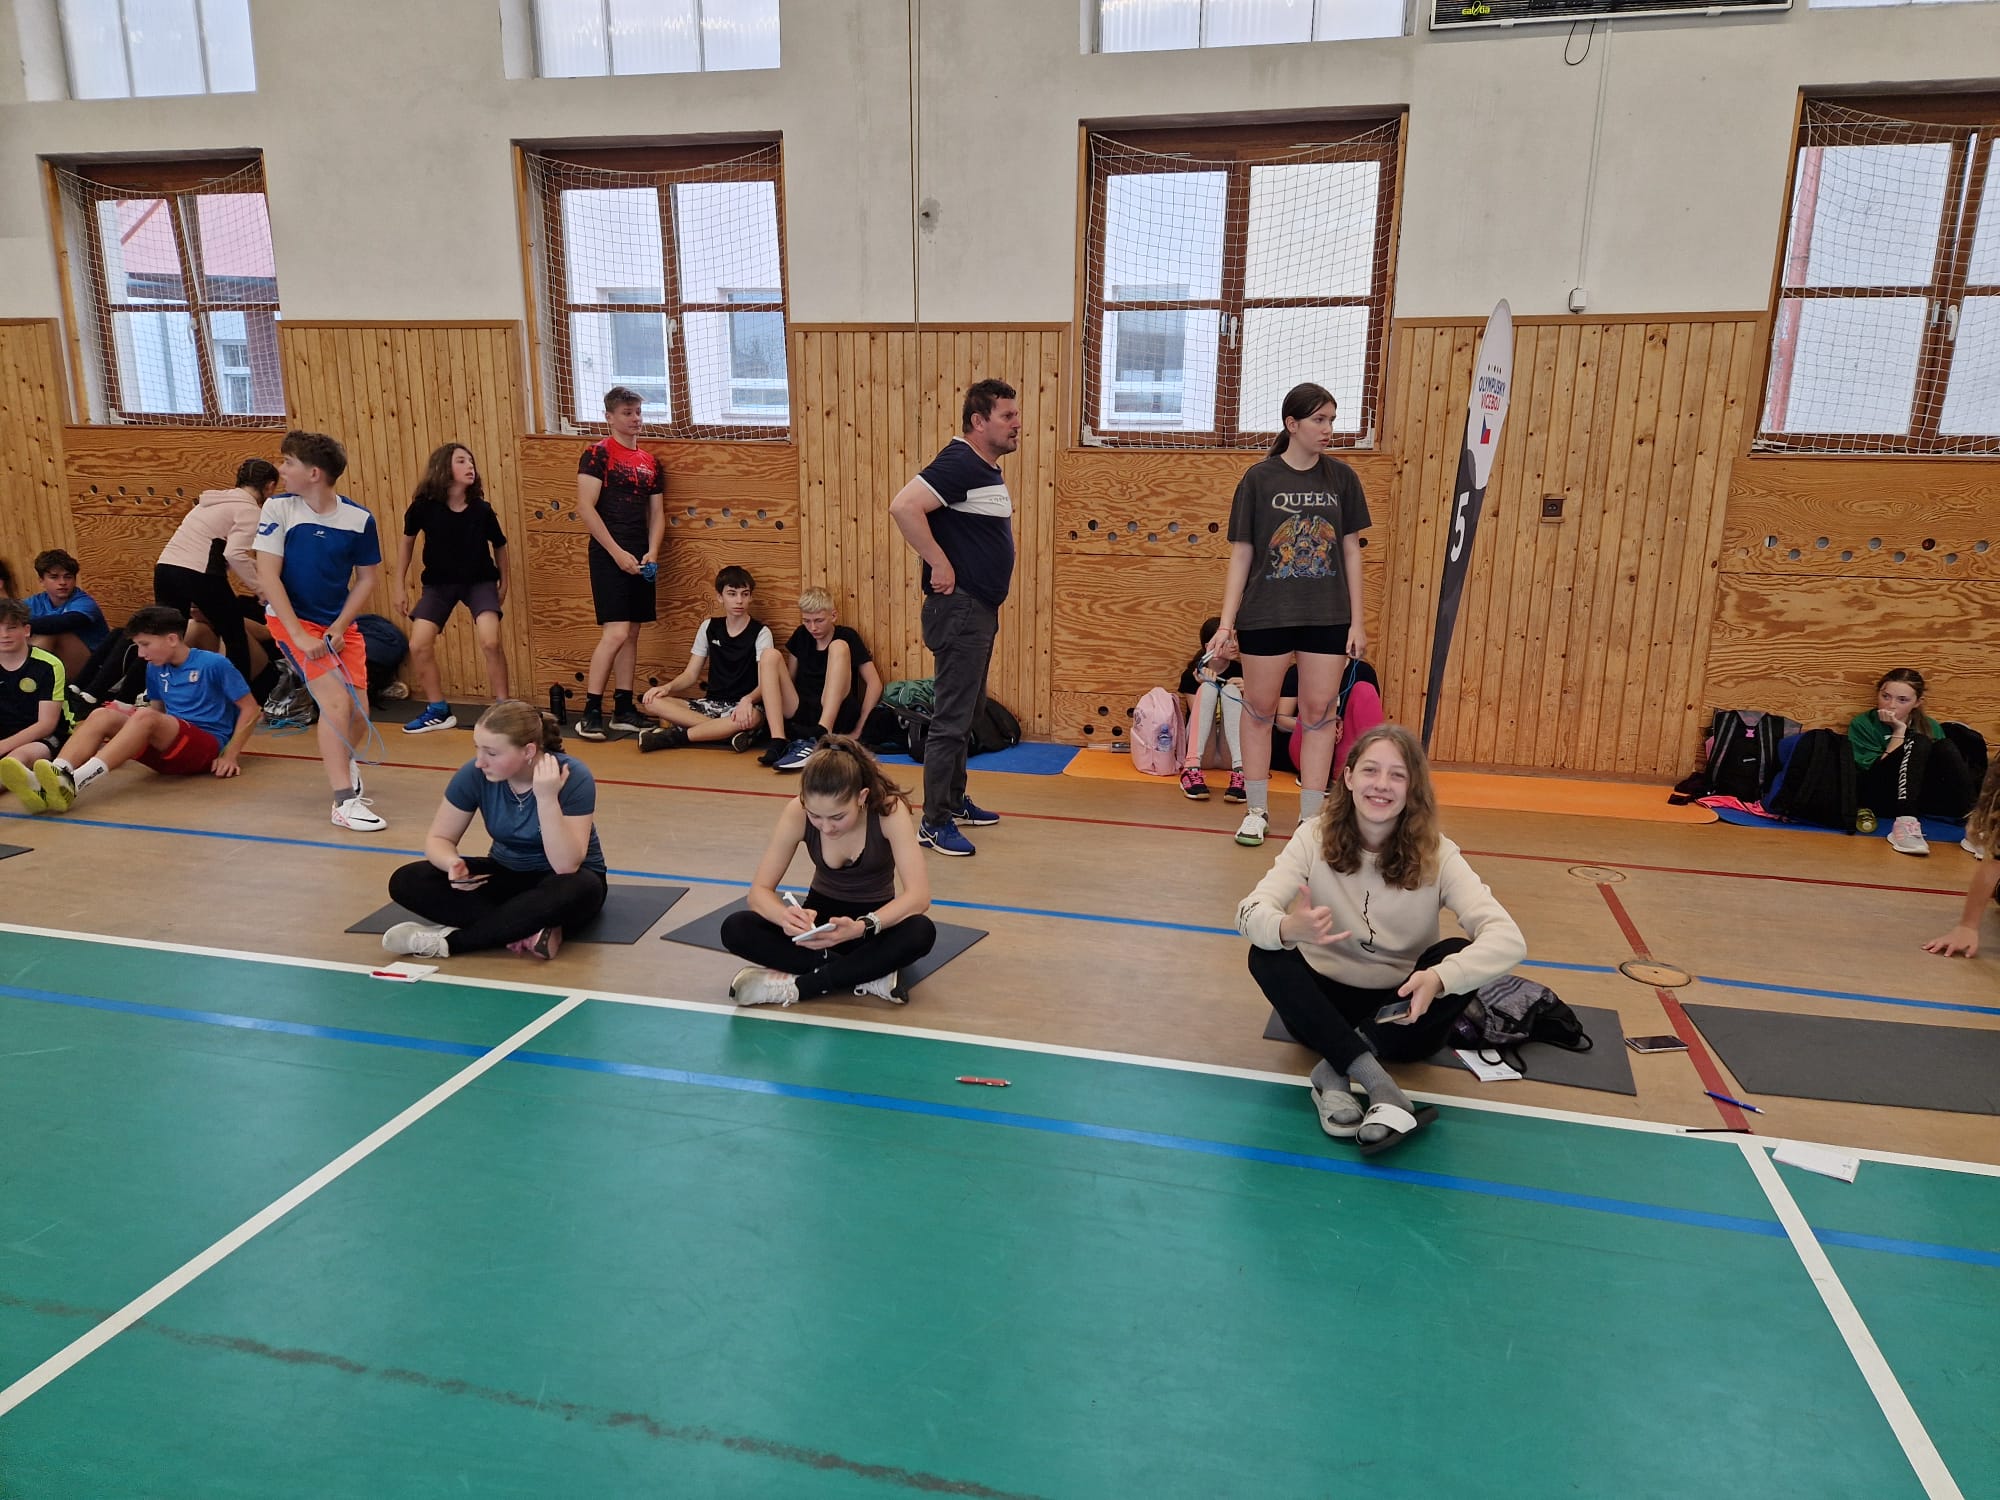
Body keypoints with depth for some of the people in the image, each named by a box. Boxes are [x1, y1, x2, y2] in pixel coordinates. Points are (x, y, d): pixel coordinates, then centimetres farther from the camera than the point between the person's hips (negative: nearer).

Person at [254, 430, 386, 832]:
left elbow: (367, 577, 1)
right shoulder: (278, 508, -12)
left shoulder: (359, 519, -9)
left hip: (339, 625, 3)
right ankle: (345, 801, -12)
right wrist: (300, 636, -19)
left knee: (358, 713, -1)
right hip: (291, 619, -2)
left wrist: (338, 628, -9)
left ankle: (341, 760, 36)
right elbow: (267, 576, -13)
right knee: (336, 699, -19)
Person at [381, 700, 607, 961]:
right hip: (507, 873, 4)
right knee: (406, 882, -17)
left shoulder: (572, 776, -25)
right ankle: (531, 931, -28)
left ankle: (448, 939, -27)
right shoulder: (475, 774, -15)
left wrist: (547, 798, -41)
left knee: (577, 889, -40)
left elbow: (566, 865, -31)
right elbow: (438, 838, -5)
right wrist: (453, 863, -27)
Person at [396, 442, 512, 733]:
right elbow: (407, 540, 2)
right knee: (419, 645, -8)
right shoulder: (424, 506, -15)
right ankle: (438, 710, 11)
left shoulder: (481, 510, -15)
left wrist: (503, 582, 8)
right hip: (438, 583, 2)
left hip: (479, 581, -1)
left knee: (491, 642, -21)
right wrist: (401, 583, 4)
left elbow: (499, 545, 3)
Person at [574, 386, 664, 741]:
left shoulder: (650, 462, 14)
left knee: (631, 634, 8)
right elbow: (585, 507, -12)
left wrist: (651, 553, -3)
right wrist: (617, 552, -16)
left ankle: (623, 711, 14)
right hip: (608, 555, -6)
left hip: (640, 559, 6)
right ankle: (590, 712, -6)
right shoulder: (597, 454, -4)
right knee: (616, 632, -13)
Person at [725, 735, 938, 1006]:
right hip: (821, 918, 2)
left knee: (921, 932, -36)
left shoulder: (890, 809, -26)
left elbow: (919, 895, -31)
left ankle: (798, 985, -27)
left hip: (874, 921, -2)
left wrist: (862, 927, -47)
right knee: (734, 929, -25)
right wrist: (784, 916, -40)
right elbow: (760, 890, -16)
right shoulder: (797, 812, -21)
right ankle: (864, 976, -26)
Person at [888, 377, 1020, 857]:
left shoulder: (990, 469, 14)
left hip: (981, 609, 10)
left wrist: (995, 570, 14)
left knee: (965, 714, 18)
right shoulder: (959, 463, -16)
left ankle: (955, 801, 30)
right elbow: (903, 506, -28)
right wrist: (940, 563, -23)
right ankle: (935, 822, 2)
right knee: (952, 719, -5)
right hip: (959, 609, -10)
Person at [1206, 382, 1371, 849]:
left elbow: (1351, 549, 7)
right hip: (1265, 615, -2)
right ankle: (1257, 810, 22)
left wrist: (1357, 620, 3)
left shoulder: (1341, 478, 3)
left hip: (1328, 617, 2)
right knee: (1260, 710, 7)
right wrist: (1226, 623, -6)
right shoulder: (1260, 478, -3)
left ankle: (1311, 817, 15)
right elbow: (1241, 553, -1)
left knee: (1319, 713, 4)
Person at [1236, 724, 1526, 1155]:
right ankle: (1378, 1084, -31)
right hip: (1325, 1002, 0)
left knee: (1459, 958, -27)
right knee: (1267, 955, -28)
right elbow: (1250, 911, -23)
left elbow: (1508, 938, -24)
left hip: (1403, 1010, 0)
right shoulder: (1315, 837, -12)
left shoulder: (1436, 854, -12)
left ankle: (1335, 1071, -27)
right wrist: (1287, 929, -49)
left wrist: (1438, 979, -44)